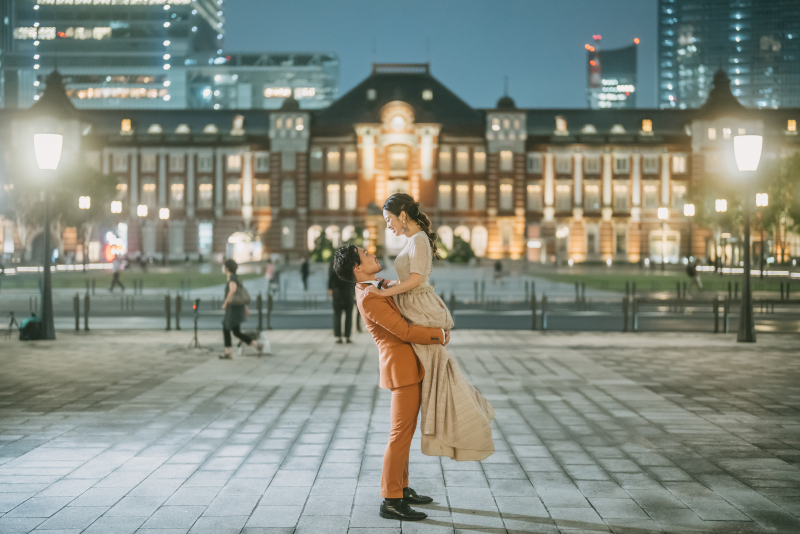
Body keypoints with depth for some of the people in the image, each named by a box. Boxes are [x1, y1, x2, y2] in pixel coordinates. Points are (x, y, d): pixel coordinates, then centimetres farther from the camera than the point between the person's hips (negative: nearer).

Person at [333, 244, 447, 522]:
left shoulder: (377, 284, 10)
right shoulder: (369, 299, -20)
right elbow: (405, 331, -22)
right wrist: (440, 335, -12)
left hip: (408, 366, 10)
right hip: (402, 368, -10)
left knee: (405, 431, 17)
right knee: (401, 434, -7)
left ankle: (401, 488, 27)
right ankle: (391, 501, -4)